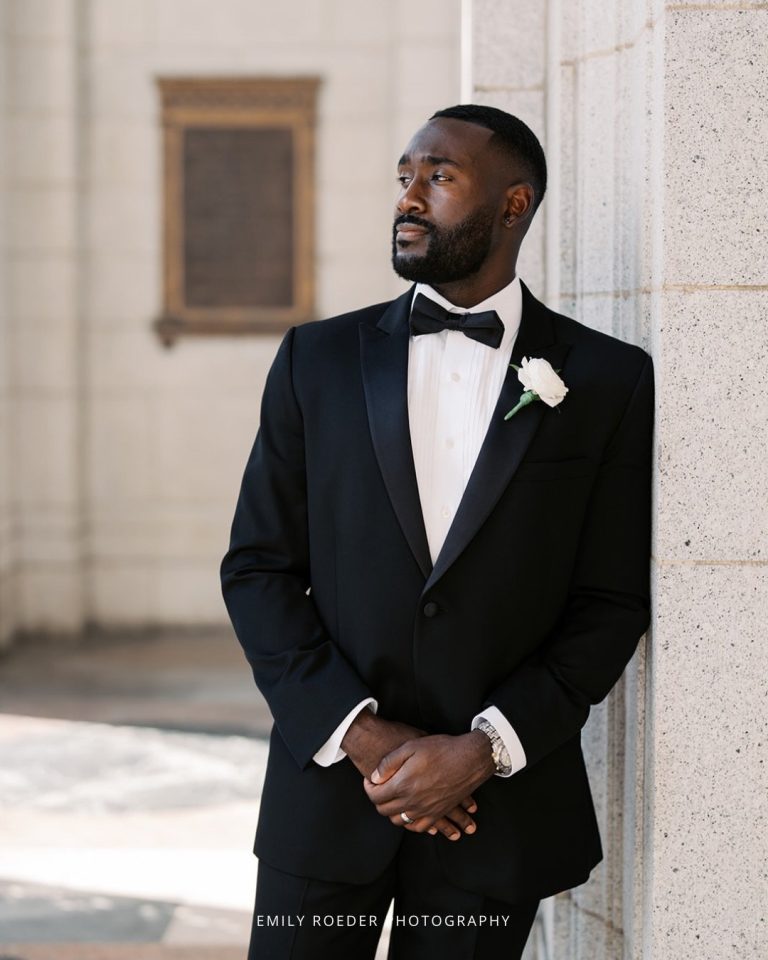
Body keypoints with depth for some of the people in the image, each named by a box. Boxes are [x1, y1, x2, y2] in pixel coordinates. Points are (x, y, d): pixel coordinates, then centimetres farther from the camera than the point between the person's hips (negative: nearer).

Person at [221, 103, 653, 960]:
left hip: (498, 803, -1)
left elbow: (612, 602, -1)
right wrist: (360, 736, -9)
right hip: (328, 788, 1)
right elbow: (257, 568, 2)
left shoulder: (609, 382, 1)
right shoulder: (318, 359, 5)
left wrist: (484, 749, -12)